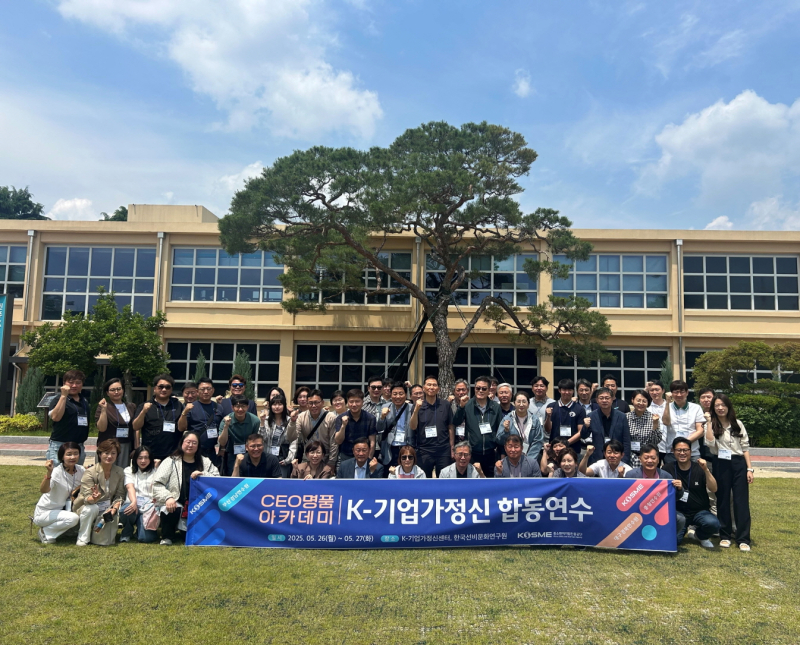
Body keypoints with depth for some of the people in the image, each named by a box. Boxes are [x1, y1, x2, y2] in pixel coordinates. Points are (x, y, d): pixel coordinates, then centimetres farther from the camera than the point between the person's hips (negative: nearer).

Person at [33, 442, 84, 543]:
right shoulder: (57, 472, -25)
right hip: (43, 512, -6)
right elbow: (43, 490, -40)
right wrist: (48, 473, -55)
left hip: (61, 509, 6)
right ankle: (45, 532, -4)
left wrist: (78, 489, -18)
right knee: (73, 518, -29)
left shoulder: (80, 470, -8)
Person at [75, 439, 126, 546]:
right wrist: (94, 498, -43)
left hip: (107, 509, 2)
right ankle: (82, 537, -14)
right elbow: (87, 499, -19)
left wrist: (114, 508, -18)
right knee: (92, 508, -38)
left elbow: (120, 495, 1)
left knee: (104, 541, -19)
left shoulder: (119, 472, -1)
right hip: (88, 507, -2)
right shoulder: (90, 472, -13)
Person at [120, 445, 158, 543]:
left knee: (146, 537, -23)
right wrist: (134, 502, -23)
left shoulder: (154, 472, 15)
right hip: (133, 503, 1)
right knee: (124, 511, -37)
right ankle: (127, 532, -2)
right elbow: (130, 487, -3)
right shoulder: (129, 470, 15)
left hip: (149, 504, -1)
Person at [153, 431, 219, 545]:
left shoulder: (206, 462, 11)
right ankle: (167, 537, -5)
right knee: (170, 509, -35)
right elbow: (157, 484, -2)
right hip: (177, 502, -2)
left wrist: (203, 475, -15)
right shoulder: (171, 461, 5)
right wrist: (168, 497, -20)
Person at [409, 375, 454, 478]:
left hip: (444, 450, 0)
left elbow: (451, 427, 7)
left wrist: (452, 448, 4)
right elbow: (413, 427, -6)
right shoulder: (418, 405, 2)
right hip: (424, 451, 0)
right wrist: (416, 409, -19)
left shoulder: (445, 405, 3)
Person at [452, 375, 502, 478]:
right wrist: (461, 406, -26)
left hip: (491, 454, 2)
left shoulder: (496, 407, 4)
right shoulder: (467, 405, -2)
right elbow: (456, 423, -11)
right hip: (472, 454, -2)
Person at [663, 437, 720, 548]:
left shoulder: (699, 468, -1)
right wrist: (676, 488, -23)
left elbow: (713, 489, -13)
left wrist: (706, 470, -27)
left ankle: (700, 536, 9)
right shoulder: (668, 468, -2)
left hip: (699, 511, 1)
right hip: (678, 511, -1)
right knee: (678, 519, -35)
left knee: (713, 524, -29)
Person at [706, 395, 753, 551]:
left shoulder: (738, 424, 7)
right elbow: (710, 444, -16)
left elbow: (745, 447, 6)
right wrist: (709, 423, -14)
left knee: (741, 501, 0)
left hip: (739, 464, 1)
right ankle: (724, 535, 16)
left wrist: (749, 468, -1)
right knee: (723, 500, 6)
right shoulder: (711, 425, 1)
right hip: (721, 465, -1)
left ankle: (743, 539, 5)